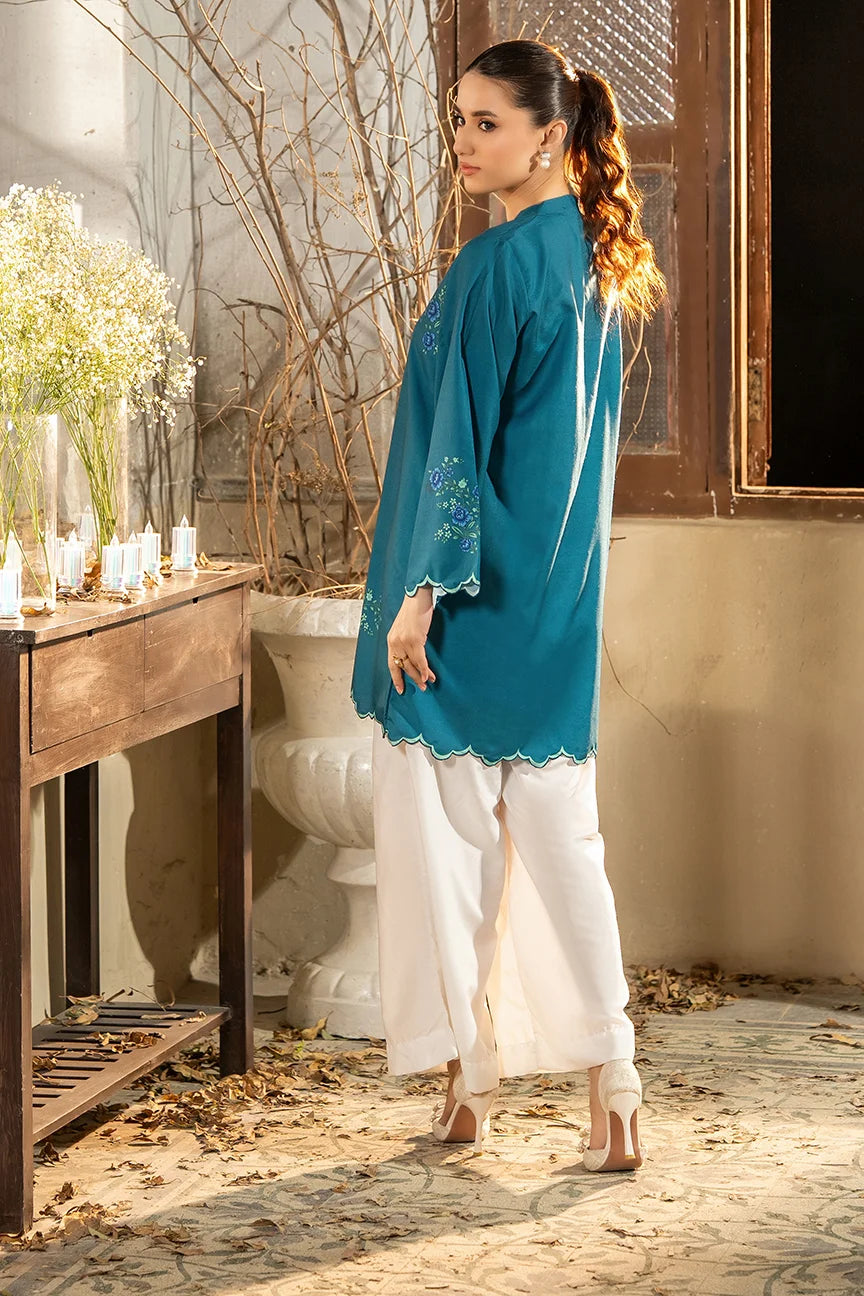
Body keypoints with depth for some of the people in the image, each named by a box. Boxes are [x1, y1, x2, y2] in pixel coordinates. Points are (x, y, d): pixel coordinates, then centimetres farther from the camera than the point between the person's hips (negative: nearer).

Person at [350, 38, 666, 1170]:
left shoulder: (495, 264, -16)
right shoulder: (594, 260, 11)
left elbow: (462, 433, -18)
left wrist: (422, 589, -17)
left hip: (479, 591, -8)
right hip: (561, 590, 8)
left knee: (447, 828, 3)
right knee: (557, 828, 8)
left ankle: (470, 1084, 8)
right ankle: (611, 1088, 2)